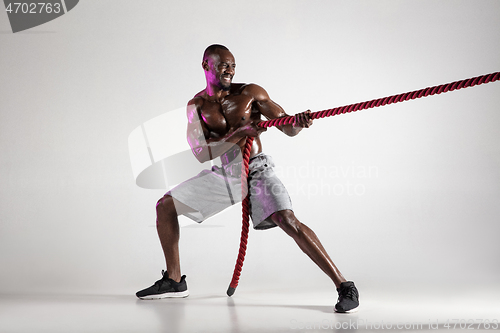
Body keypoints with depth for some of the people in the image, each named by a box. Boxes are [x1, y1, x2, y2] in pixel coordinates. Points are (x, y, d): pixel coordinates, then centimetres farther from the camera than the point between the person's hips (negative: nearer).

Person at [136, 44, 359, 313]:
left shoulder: (250, 93, -6)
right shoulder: (196, 106, 1)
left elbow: (288, 129, -7)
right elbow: (200, 153, -11)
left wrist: (299, 122, -32)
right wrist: (237, 135, -26)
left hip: (257, 169, -4)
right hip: (224, 174, 4)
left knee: (287, 220, -27)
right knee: (165, 206, 1)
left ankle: (344, 286, -21)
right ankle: (174, 281, 13)